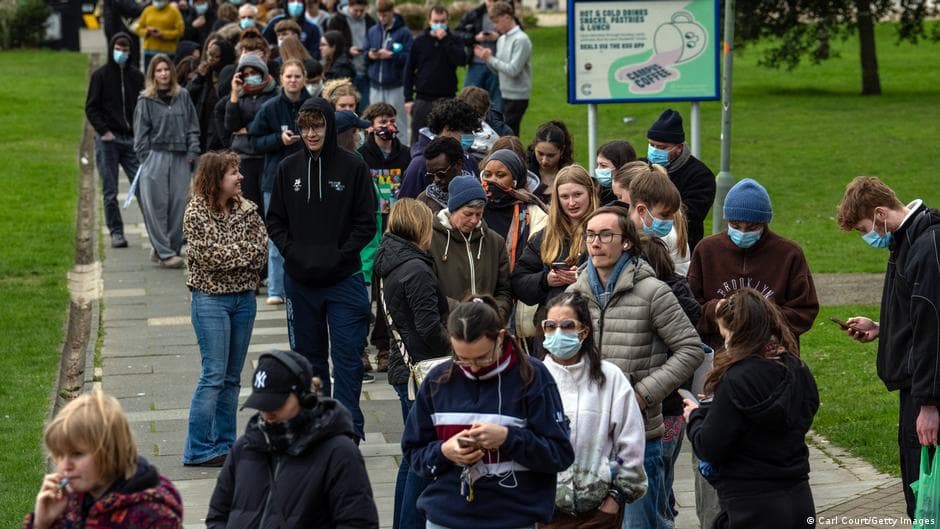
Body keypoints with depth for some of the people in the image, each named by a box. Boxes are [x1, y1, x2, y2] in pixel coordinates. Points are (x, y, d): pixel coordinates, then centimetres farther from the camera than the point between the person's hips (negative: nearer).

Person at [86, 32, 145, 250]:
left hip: (132, 139, 1)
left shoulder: (136, 76, 9)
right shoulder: (100, 75, 3)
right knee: (110, 191, 2)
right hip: (108, 140, -1)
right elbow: (91, 108, 2)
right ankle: (116, 232, 9)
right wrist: (104, 131, -8)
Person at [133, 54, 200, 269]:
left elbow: (192, 126, 12)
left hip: (180, 158, 3)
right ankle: (164, 252, -4)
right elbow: (141, 133, 1)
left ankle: (170, 249, 9)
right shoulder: (145, 100, 1)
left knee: (178, 206, 1)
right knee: (157, 206, -5)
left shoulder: (183, 96, 9)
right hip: (155, 157, -3)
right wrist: (146, 160, -5)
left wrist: (193, 151, 2)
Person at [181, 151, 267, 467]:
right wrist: (244, 250, -7)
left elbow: (262, 248, -1)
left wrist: (229, 254, -13)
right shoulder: (196, 213, -9)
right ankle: (198, 450, -5)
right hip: (211, 298, -6)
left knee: (232, 377, 9)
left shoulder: (247, 210, 7)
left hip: (243, 298, 6)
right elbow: (208, 255, -16)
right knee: (214, 375, -9)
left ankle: (224, 445, 16)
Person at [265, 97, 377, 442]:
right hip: (299, 280, 3)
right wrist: (293, 252, -7)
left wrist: (339, 256, -13)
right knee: (308, 356, 11)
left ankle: (348, 428, 0)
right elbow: (275, 221, 9)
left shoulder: (353, 167, -4)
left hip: (344, 280, -3)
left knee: (347, 357, -4)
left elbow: (366, 223, -3)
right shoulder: (288, 169, 5)